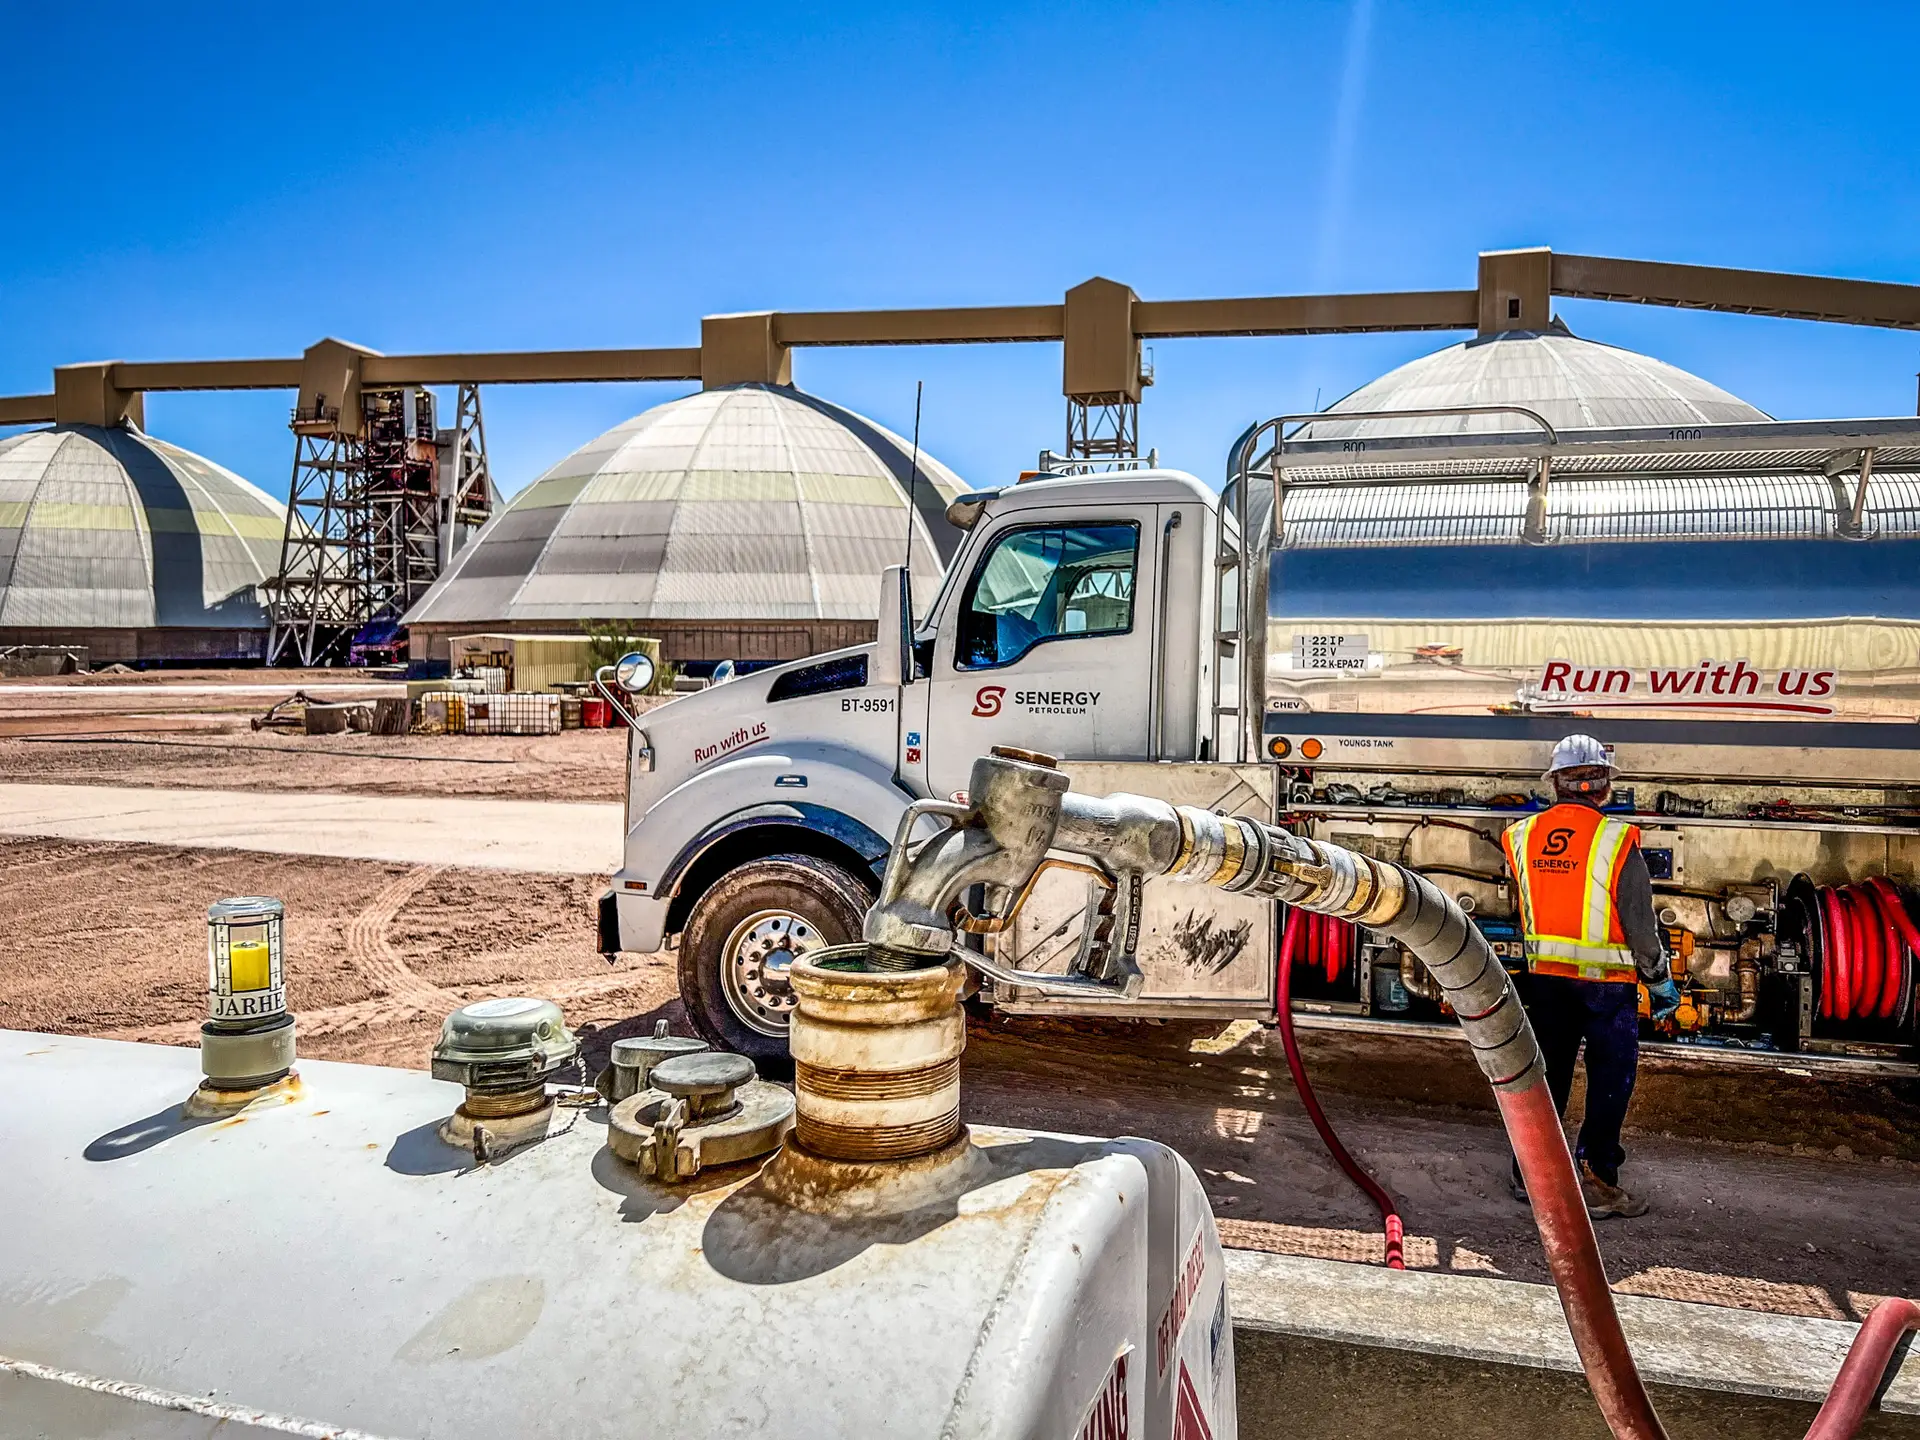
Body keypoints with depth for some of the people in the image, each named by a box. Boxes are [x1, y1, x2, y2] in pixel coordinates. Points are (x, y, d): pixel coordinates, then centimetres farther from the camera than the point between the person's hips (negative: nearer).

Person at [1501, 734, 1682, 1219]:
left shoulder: (1522, 837, -3)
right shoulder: (1617, 840, -15)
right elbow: (1641, 923, -11)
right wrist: (1661, 982, 2)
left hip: (1546, 976, 4)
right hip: (1608, 981, -4)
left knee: (1547, 1073, 15)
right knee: (1610, 1080, 7)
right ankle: (1597, 1181, 8)